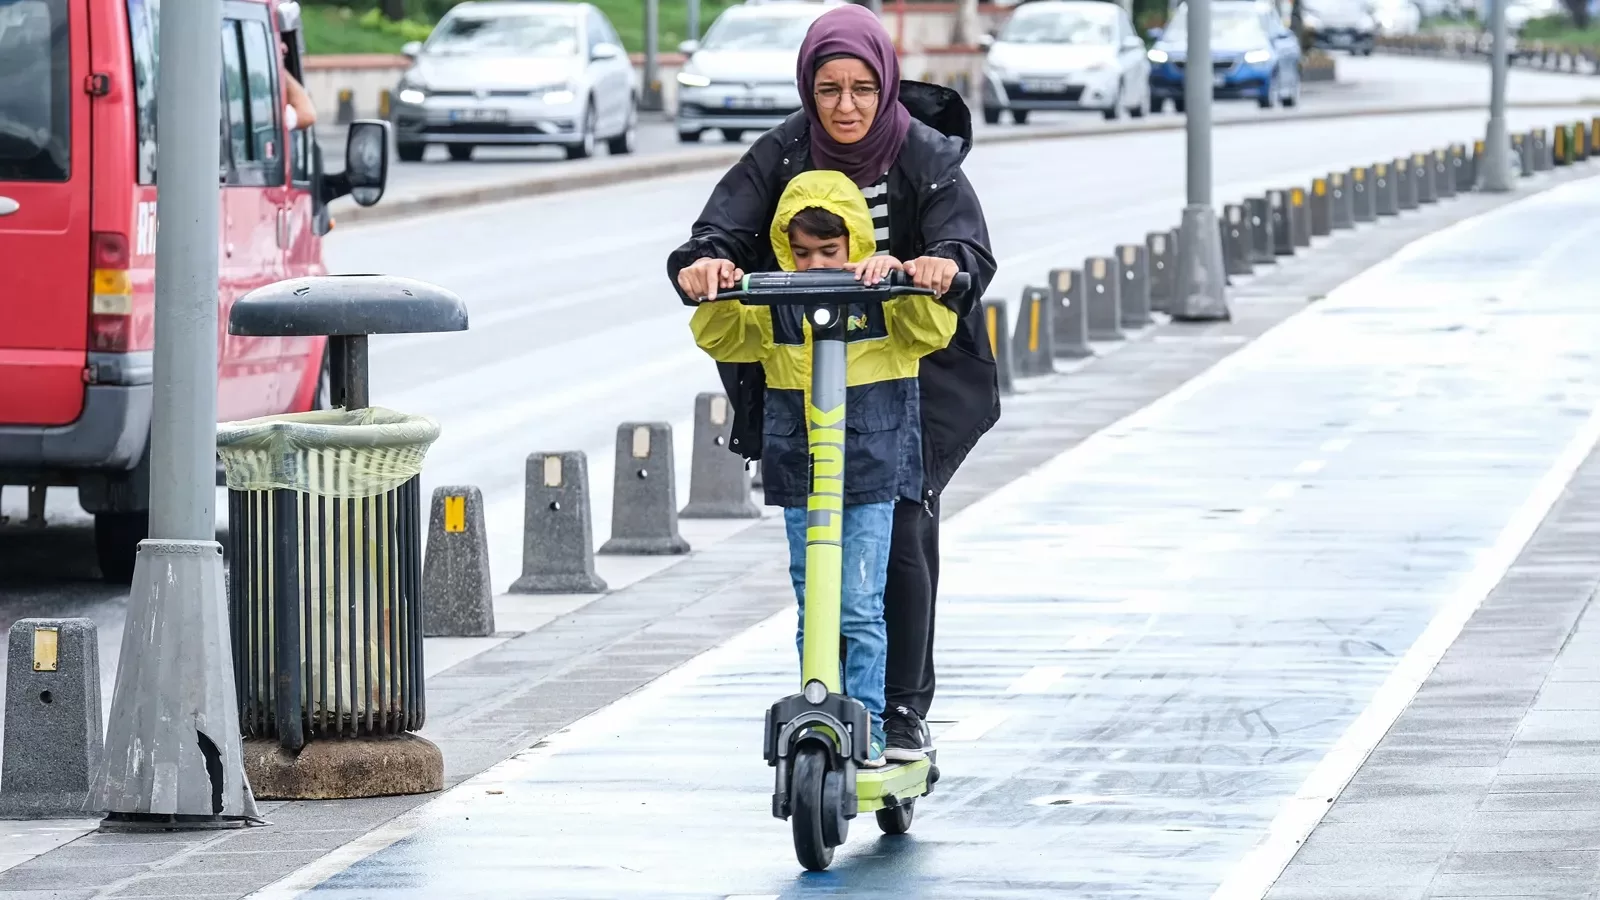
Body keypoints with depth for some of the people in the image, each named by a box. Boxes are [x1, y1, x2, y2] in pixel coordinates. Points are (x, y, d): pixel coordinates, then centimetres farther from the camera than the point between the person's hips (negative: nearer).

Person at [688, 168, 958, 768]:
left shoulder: (886, 298, -1)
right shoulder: (773, 303, 3)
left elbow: (935, 331, -12)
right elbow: (717, 338, -4)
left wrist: (900, 275, -27)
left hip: (872, 470, -2)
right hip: (798, 474, 2)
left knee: (860, 608, -6)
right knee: (813, 614, 5)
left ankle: (866, 729, 2)